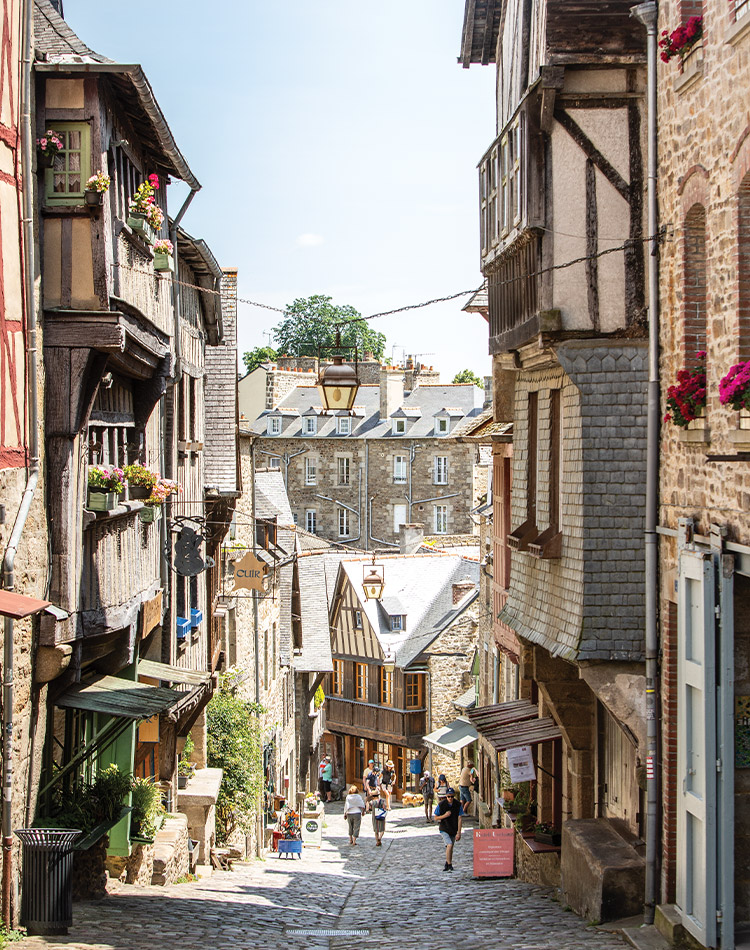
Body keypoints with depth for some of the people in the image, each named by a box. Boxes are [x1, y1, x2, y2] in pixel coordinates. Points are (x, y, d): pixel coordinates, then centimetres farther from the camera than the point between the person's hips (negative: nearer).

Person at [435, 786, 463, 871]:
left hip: (453, 830, 3)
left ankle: (447, 864, 32)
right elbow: (436, 817, -3)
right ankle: (449, 864, -7)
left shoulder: (458, 805, -9)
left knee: (451, 847, 12)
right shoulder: (441, 805, -13)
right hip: (444, 829, -3)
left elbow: (459, 819, -6)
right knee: (449, 845, -19)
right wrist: (445, 815, -22)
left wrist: (459, 833, -9)